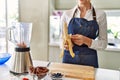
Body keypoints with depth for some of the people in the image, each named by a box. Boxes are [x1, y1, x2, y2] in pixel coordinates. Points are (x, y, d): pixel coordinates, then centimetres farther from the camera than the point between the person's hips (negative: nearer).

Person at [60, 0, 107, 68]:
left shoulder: (100, 14, -4)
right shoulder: (67, 14, 0)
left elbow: (104, 43, -2)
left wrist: (86, 41, -20)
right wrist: (65, 44, -16)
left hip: (89, 60, -1)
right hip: (69, 58, 1)